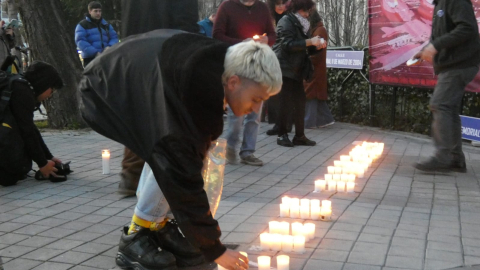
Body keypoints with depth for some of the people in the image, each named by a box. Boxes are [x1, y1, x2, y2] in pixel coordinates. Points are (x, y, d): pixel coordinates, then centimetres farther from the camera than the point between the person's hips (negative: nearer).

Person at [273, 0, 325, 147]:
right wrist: (310, 41, -26)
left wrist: (316, 45, 6)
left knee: (300, 102, 7)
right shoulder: (286, 22, -10)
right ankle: (282, 135, 4)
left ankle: (299, 136, 12)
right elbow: (288, 44, -22)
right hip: (285, 69, -9)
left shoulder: (300, 24, 17)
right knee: (286, 103, -6)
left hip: (296, 70, 9)